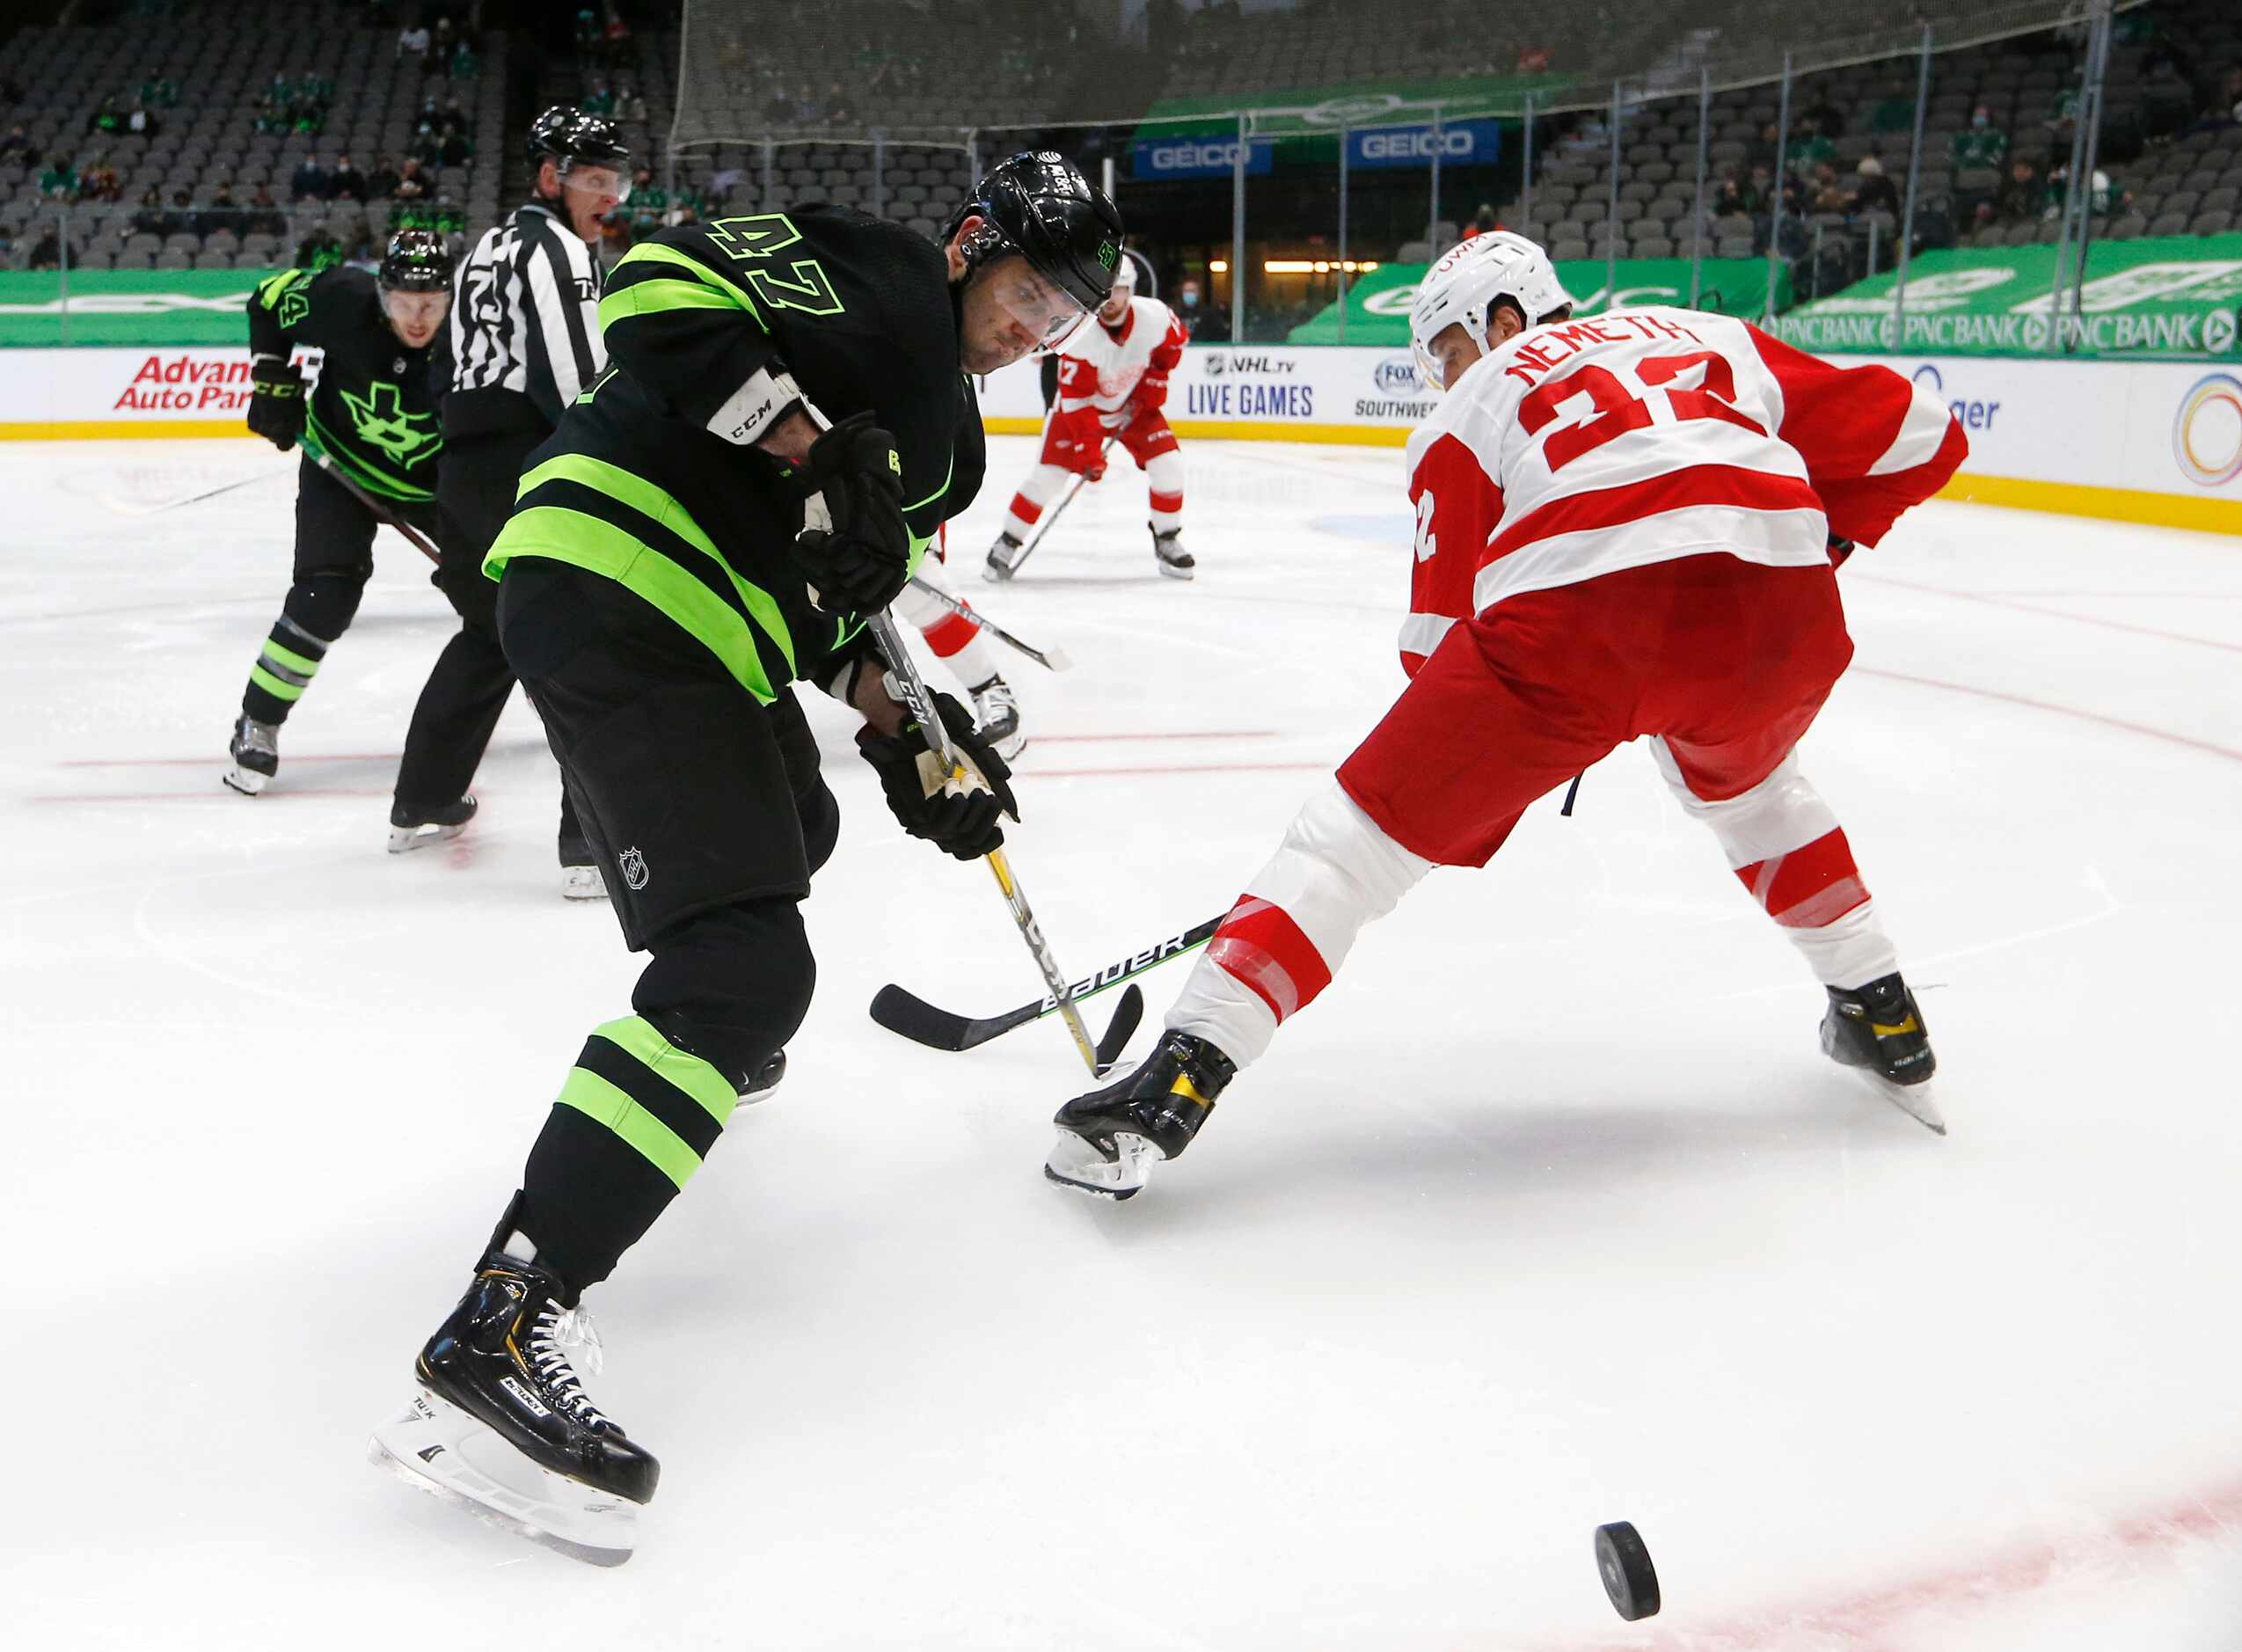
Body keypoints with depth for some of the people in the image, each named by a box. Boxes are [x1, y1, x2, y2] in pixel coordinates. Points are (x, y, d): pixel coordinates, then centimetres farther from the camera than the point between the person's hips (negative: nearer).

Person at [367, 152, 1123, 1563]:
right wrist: (818, 449, -22)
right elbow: (662, 289, -17)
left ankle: (709, 1046, 63)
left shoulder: (949, 436, 23)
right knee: (749, 967, -21)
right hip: (614, 581, -11)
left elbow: (846, 593, 24)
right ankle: (498, 1332, -26)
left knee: (791, 833, 34)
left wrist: (908, 742, 11)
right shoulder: (872, 270, -4)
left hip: (709, 629, 11)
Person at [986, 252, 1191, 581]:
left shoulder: (1154, 316, -22)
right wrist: (1088, 448, -32)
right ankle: (1008, 543, 2)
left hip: (1135, 404, 3)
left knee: (1167, 464, -12)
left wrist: (1155, 378, -7)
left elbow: (1175, 341, 3)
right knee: (1048, 473, -13)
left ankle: (1167, 541, 7)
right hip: (1080, 406, -3)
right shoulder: (1081, 334, -31)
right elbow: (1076, 399, -28)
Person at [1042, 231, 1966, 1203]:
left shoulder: (1468, 414, 26)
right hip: (1779, 609, 4)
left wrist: (1476, 784, 35)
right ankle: (1882, 1018, 41)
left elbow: (1443, 642, 22)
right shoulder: (1715, 340, 33)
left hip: (1573, 616, -4)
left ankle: (1178, 1080, -2)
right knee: (1743, 780, 37)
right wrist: (1810, 534, 43)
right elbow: (1918, 436, 29)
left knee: (1371, 825, 7)